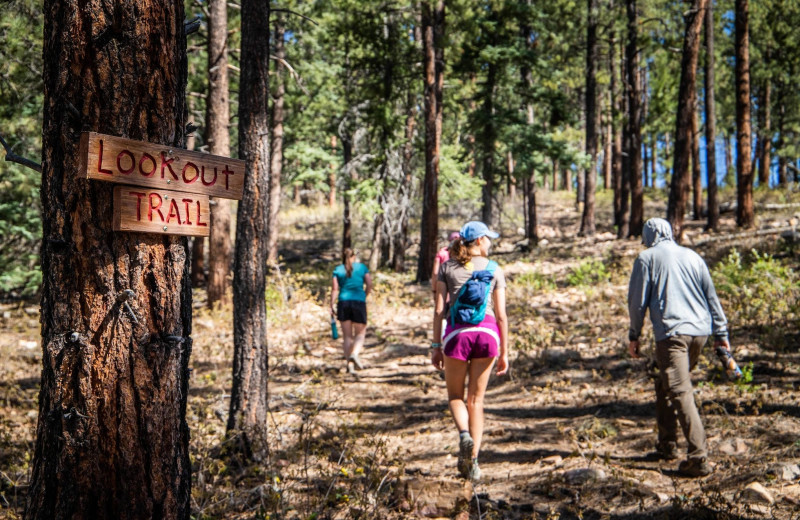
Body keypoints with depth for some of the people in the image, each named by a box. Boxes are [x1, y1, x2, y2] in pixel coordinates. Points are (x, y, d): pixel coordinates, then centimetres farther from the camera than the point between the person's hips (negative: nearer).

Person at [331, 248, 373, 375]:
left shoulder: (338, 270, 8)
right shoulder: (362, 267, 7)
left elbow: (334, 289, -1)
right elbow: (369, 285, 0)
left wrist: (331, 306, -1)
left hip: (343, 302, 1)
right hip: (359, 302, -1)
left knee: (347, 335, 8)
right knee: (360, 333, 10)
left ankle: (349, 364, 1)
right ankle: (355, 353, -17)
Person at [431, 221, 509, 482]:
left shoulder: (447, 267, 7)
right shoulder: (494, 270, 7)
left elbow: (439, 309, 1)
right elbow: (501, 315, 3)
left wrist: (436, 346, 6)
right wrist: (504, 352, 9)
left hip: (457, 333, -1)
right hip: (487, 332, 1)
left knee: (455, 395, 17)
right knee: (476, 399, 12)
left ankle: (464, 434, -13)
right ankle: (472, 460, 8)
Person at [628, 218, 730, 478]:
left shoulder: (647, 258, 4)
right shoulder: (693, 256, 17)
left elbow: (637, 300, 2)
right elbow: (711, 297, 17)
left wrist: (634, 335, 11)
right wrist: (721, 333, 19)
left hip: (671, 332, -6)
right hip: (700, 331, 6)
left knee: (680, 393, -11)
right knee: (664, 387, 20)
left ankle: (699, 457, -20)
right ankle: (667, 445, 24)